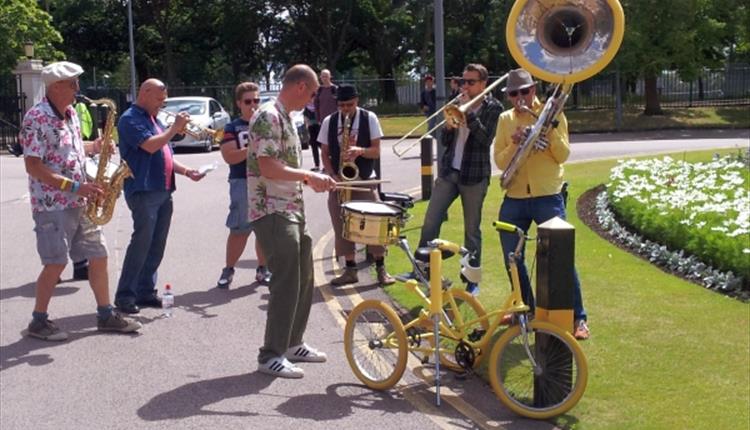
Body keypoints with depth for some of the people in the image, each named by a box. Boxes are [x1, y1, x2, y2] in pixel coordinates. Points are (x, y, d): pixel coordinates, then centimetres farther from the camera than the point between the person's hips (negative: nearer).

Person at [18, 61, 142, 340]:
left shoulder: (71, 113, 11)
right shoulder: (37, 117, -15)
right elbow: (32, 165, -19)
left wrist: (95, 146, 3)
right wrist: (74, 186, -23)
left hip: (78, 203, 8)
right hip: (51, 205, -8)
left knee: (98, 256, 9)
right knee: (56, 263, -5)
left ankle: (106, 315, 19)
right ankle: (39, 322, 10)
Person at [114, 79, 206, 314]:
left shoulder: (154, 119, 21)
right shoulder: (130, 119, -7)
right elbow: (150, 146, -21)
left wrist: (186, 171, 11)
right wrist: (175, 128, -12)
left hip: (163, 191, 9)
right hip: (143, 191, -9)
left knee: (156, 245, 9)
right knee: (141, 243, -10)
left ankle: (146, 292, 16)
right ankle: (125, 295, -5)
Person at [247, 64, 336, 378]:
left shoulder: (286, 117, 16)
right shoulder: (268, 117, -15)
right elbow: (268, 168, -24)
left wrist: (312, 180, 15)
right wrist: (310, 176, -19)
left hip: (293, 210, 10)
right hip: (272, 212, -10)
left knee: (304, 280, 15)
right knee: (286, 283, -9)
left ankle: (292, 343, 27)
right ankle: (271, 355, -1)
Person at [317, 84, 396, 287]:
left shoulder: (369, 118, -3)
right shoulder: (329, 122, 2)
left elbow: (376, 151, -4)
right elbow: (325, 154, 5)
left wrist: (360, 150, -24)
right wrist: (333, 176, -10)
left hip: (364, 180, -2)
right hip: (338, 181, 2)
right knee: (342, 227, 3)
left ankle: (381, 269, 5)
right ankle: (350, 270, 13)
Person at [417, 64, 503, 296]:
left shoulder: (493, 108, -2)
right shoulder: (458, 103, 11)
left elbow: (485, 139, -17)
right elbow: (444, 142, 10)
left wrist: (468, 112, -17)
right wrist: (448, 125, -10)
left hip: (474, 176, -4)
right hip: (448, 172, 4)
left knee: (472, 230, 3)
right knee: (430, 222, -2)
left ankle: (472, 281, 13)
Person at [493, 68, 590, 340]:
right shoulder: (505, 119, 8)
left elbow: (563, 156, -7)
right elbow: (500, 162, 2)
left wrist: (550, 130, -21)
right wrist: (515, 144, -16)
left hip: (548, 197, -4)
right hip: (514, 198, 4)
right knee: (512, 257, 10)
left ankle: (578, 317, 1)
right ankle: (525, 308, 30)